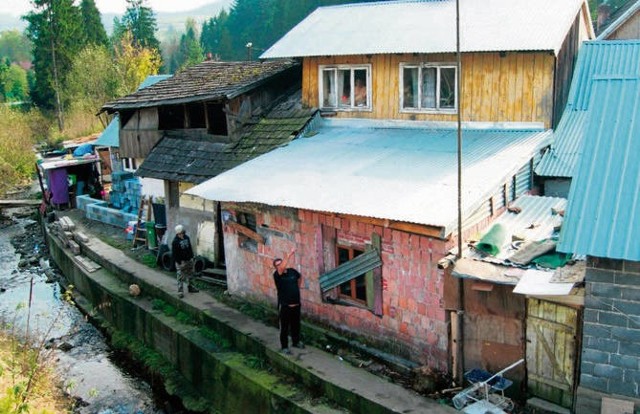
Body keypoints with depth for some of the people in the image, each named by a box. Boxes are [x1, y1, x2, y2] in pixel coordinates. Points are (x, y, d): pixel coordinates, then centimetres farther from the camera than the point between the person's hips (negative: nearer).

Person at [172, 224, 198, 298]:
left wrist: (191, 257, 9)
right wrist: (179, 262, -18)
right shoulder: (175, 241, -15)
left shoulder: (187, 238, 4)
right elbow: (174, 253, -14)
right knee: (180, 277, -5)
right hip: (181, 262, -6)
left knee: (189, 274, 18)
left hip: (189, 260, 6)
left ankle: (190, 287, 33)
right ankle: (180, 291, -1)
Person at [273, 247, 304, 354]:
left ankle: (296, 341, 39)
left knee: (296, 325, 20)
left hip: (296, 304, 5)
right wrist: (290, 254, -40)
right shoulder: (277, 275, -15)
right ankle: (284, 347, 17)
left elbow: (299, 277, 23)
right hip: (284, 306, -5)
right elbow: (282, 268, -36)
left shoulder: (292, 271, 0)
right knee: (284, 327, 5)